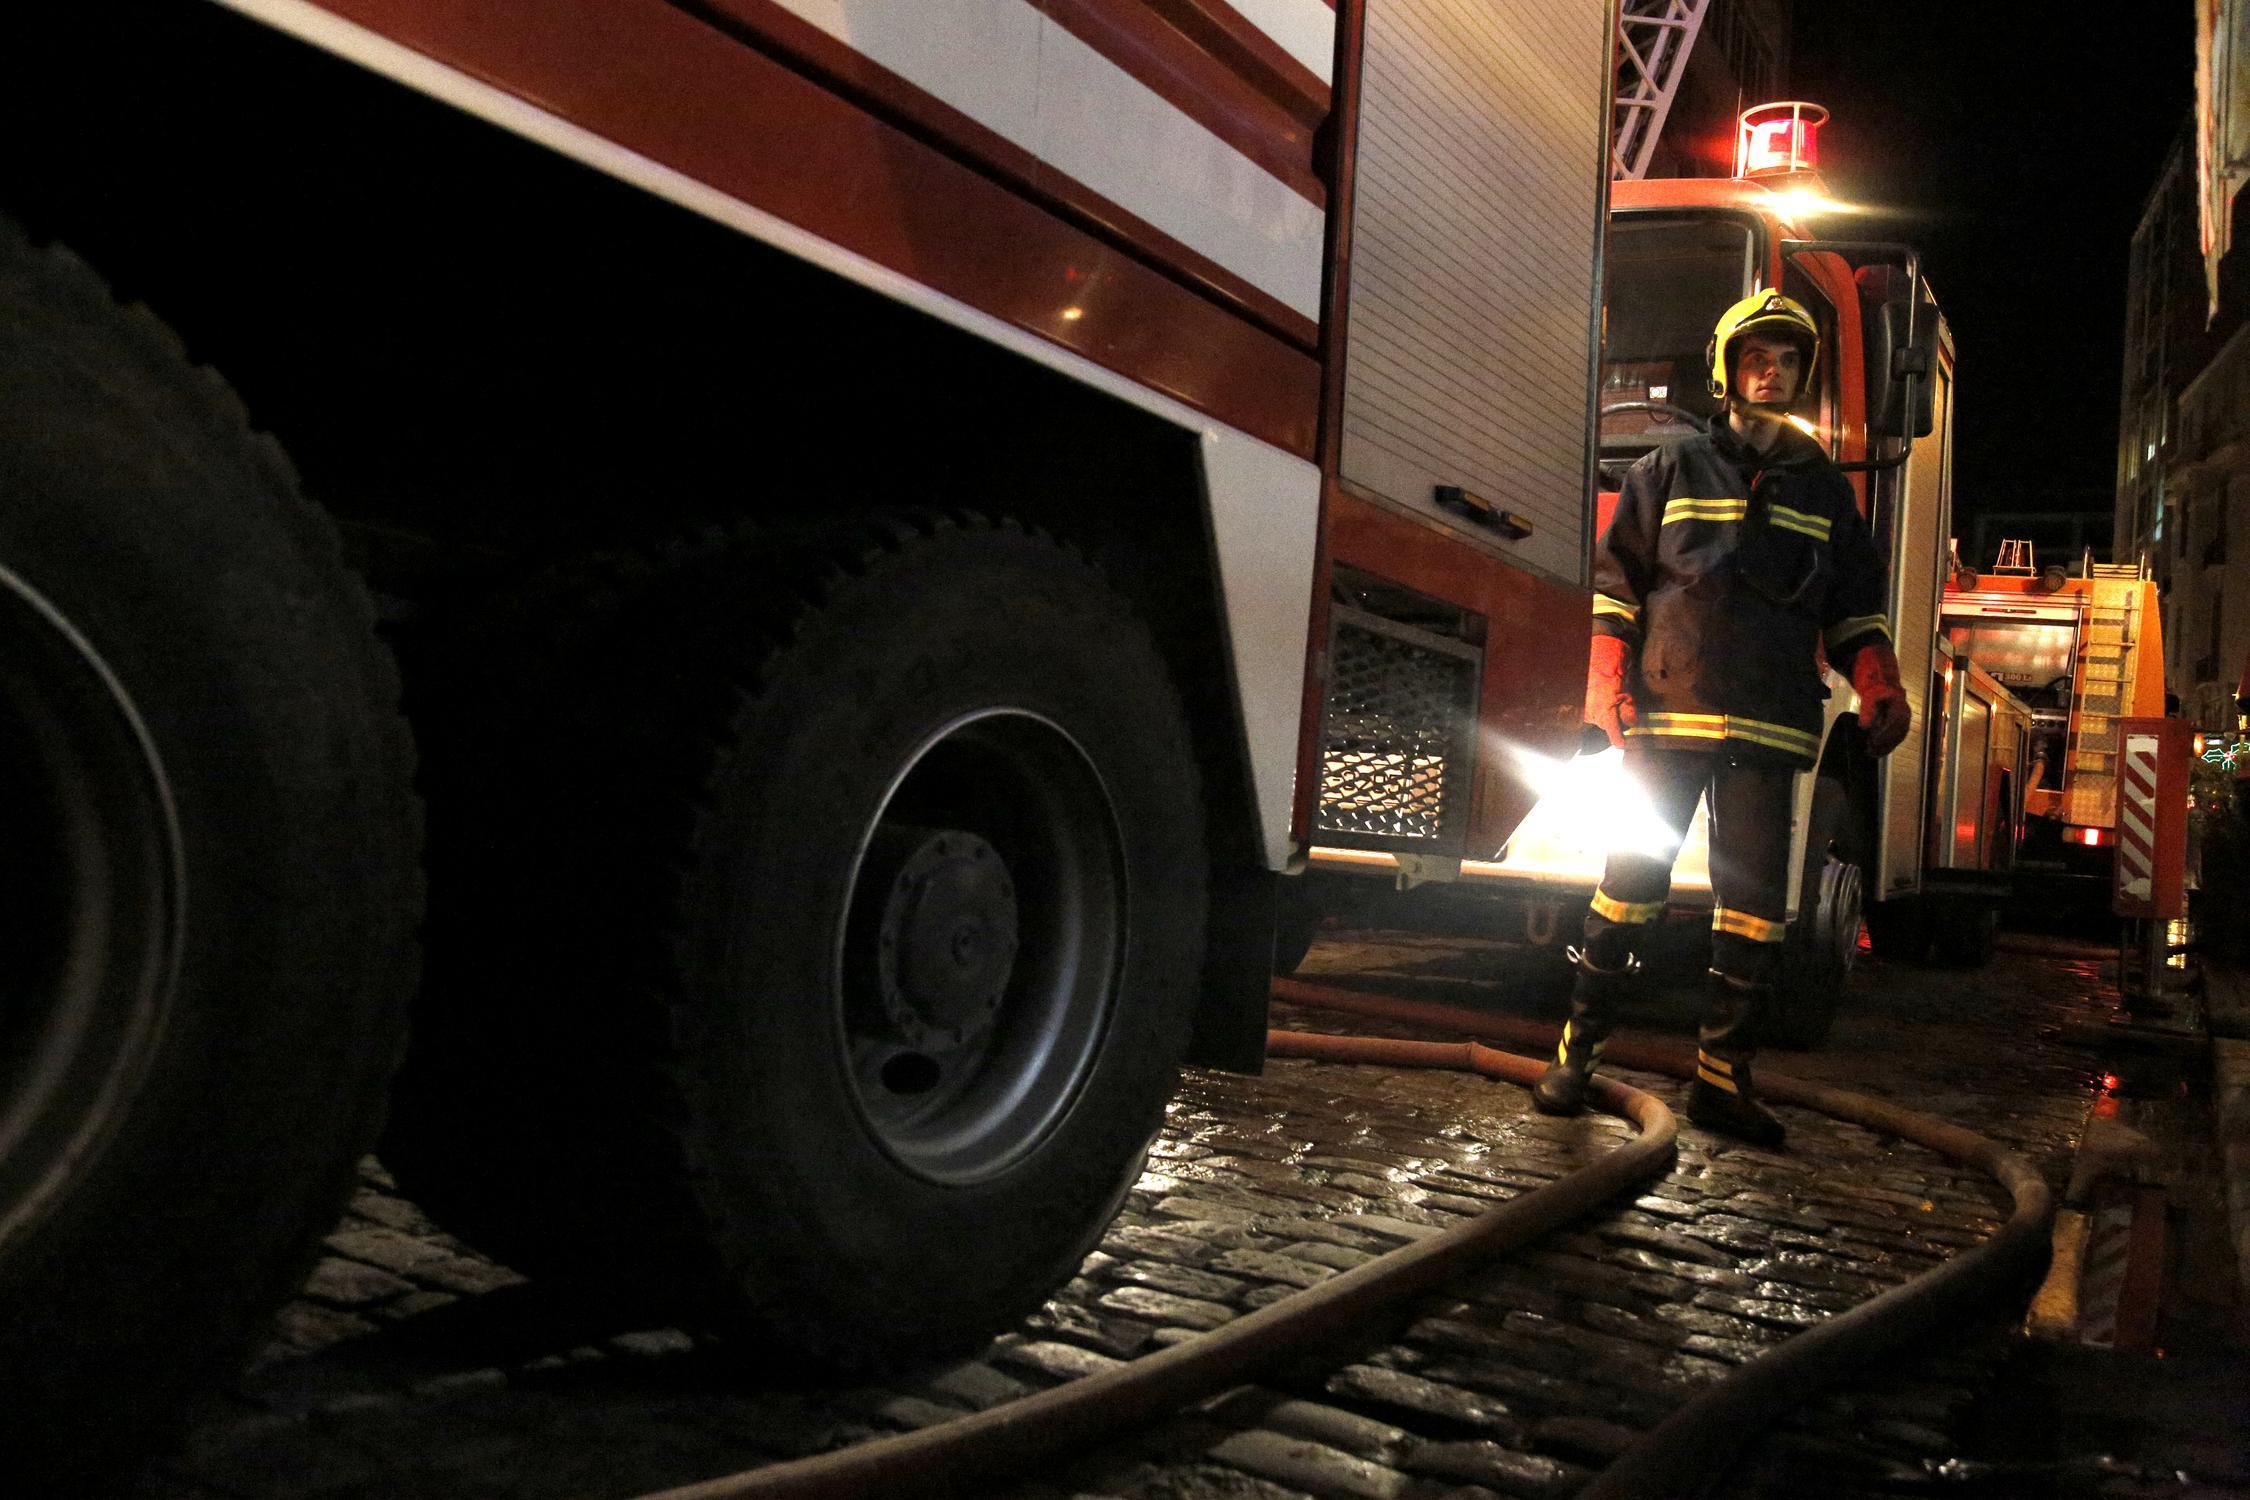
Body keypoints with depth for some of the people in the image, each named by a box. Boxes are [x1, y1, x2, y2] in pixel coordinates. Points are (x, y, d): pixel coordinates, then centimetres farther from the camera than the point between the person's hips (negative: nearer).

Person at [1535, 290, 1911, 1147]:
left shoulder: (1825, 491, 18)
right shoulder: (1672, 471, 10)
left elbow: (1855, 609, 19)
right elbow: (1616, 581, 7)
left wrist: (1879, 690, 3)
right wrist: (1608, 687, -4)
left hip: (1769, 727, 3)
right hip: (1670, 712, -2)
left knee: (1754, 901, 1)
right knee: (1631, 884, -2)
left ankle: (1721, 1077, 7)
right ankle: (1576, 1054, 8)